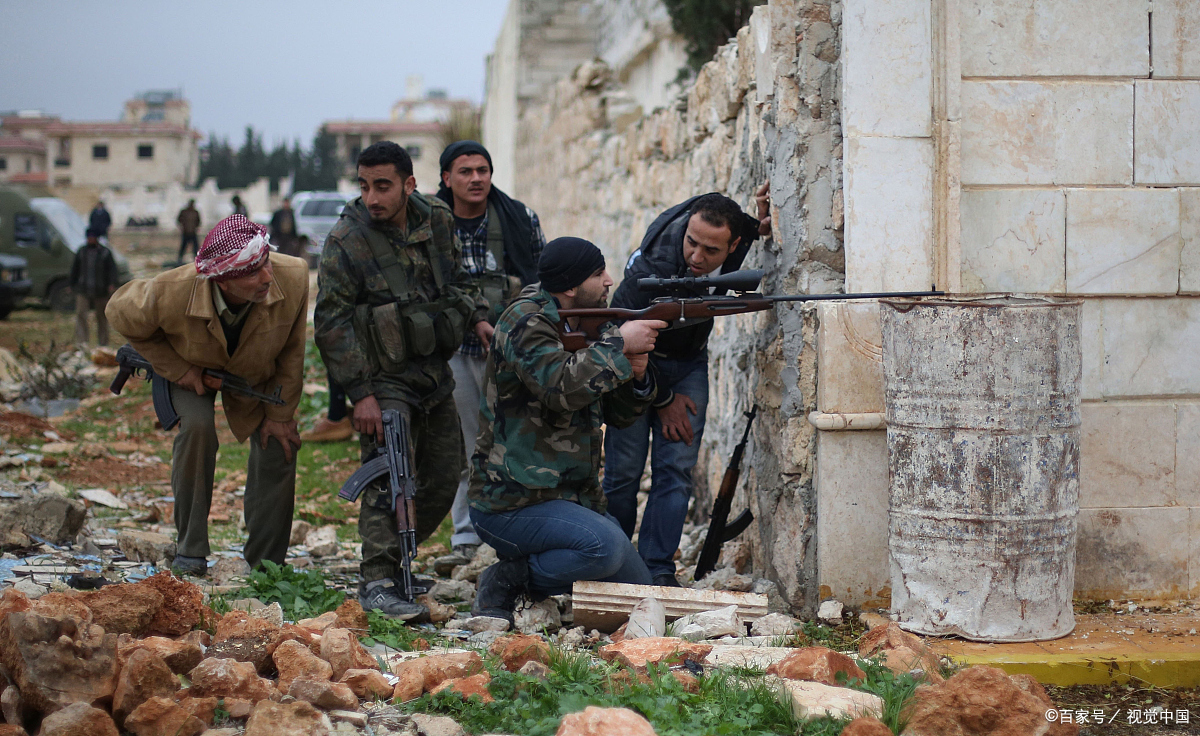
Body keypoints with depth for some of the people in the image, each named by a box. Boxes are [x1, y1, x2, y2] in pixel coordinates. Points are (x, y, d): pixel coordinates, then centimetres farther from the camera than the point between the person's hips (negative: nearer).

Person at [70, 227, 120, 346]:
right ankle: (81, 342, -15)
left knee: (101, 316, 5)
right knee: (80, 314, -12)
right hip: (83, 290, 2)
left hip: (100, 291, -2)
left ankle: (102, 342, 16)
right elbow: (75, 269, 18)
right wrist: (73, 286, 16)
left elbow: (112, 269, -5)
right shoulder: (81, 252, 11)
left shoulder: (105, 253, 2)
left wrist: (112, 284, -20)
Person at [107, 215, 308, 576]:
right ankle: (191, 550, -14)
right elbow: (122, 314, -16)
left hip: (258, 372, 3)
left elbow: (292, 351, -18)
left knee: (279, 448, -6)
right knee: (197, 427, -28)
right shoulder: (171, 293, -41)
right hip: (192, 368, -2)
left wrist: (280, 414, -11)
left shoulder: (293, 277, -37)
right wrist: (177, 369, -19)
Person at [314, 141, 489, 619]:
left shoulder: (438, 221, 2)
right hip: (384, 380, -6)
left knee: (444, 479, 11)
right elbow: (331, 323, -13)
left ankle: (395, 561, 26)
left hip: (435, 376, 6)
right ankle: (377, 584, -18)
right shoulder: (346, 241, -14)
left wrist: (477, 317, 0)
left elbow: (458, 282, 20)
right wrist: (360, 393, -18)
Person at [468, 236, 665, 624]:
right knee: (605, 546, -32)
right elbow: (563, 387, -31)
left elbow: (615, 413, 12)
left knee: (636, 586, 7)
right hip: (509, 503, -9)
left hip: (573, 498, 9)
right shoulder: (525, 322, -14)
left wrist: (637, 375, -9)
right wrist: (619, 344, -22)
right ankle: (509, 579, -11)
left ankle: (520, 568, 12)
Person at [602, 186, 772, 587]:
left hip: (688, 363, 5)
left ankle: (658, 569, -2)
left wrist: (760, 225, -18)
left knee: (677, 468, -5)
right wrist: (663, 400, -9)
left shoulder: (729, 226, -22)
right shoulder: (651, 273, -36)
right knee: (624, 470, -7)